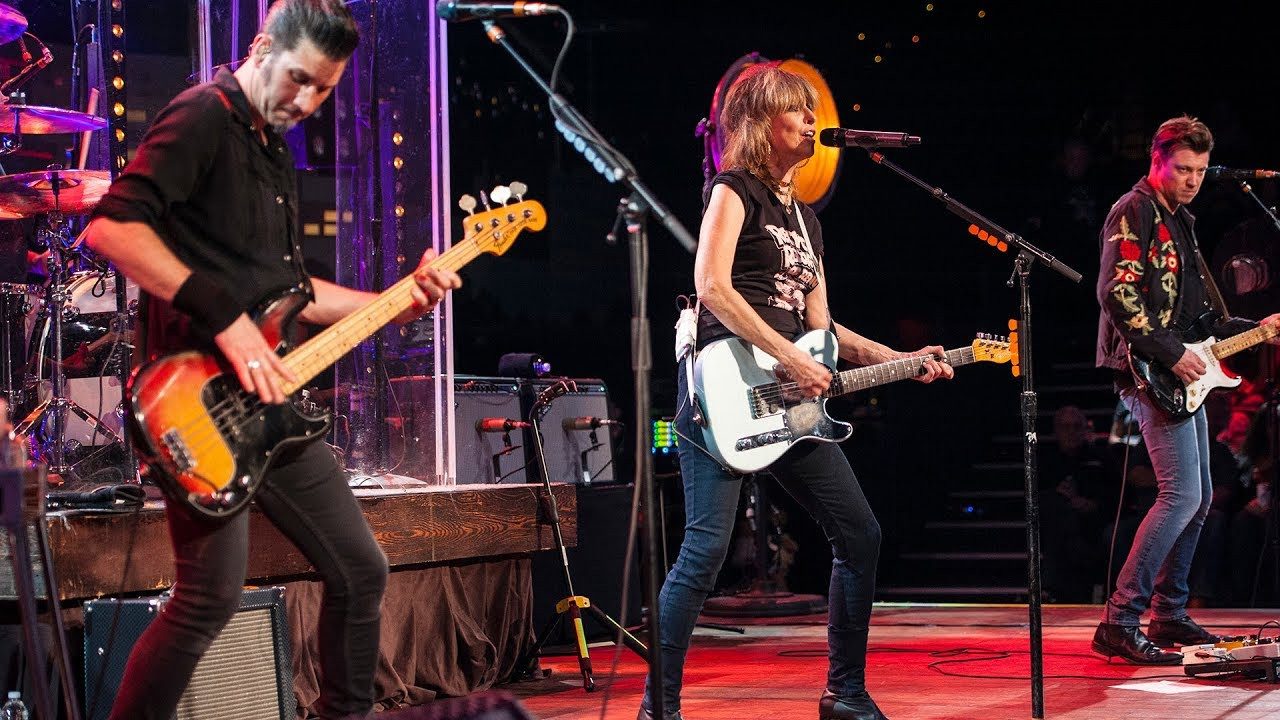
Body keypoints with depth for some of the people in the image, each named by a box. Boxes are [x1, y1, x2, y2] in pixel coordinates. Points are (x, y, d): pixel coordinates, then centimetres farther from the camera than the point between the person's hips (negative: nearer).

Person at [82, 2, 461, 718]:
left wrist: (399, 303, 12)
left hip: (274, 408, 9)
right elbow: (111, 227, -22)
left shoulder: (277, 152, 19)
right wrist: (223, 318, -25)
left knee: (361, 572, 13)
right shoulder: (203, 117, -9)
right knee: (211, 597, -14)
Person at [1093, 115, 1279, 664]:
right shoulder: (1134, 212, -9)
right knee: (1181, 495, -18)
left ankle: (1168, 615, 22)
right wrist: (1171, 355, -21)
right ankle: (1120, 623, -19)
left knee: (1198, 498, 13)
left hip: (1183, 374, 10)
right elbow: (1117, 294, -21)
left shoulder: (1180, 221, 20)